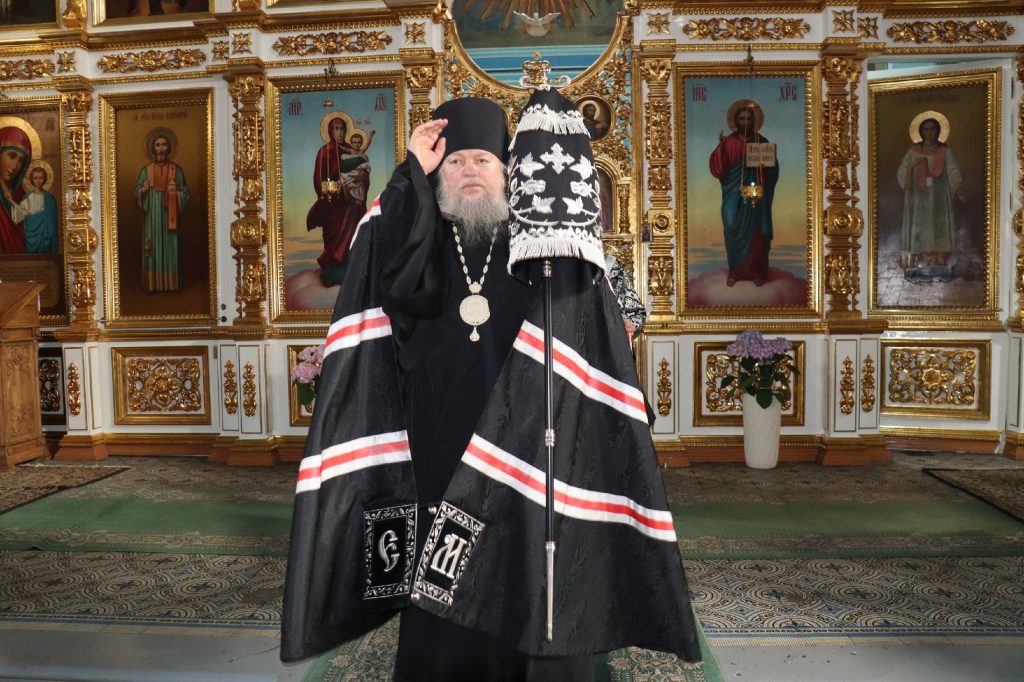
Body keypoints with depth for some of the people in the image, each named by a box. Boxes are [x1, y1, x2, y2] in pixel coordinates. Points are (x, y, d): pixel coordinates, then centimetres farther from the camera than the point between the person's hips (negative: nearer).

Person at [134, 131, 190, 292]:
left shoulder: (176, 169, 4)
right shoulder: (146, 170, 6)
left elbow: (186, 194, 4)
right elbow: (136, 194, 8)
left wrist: (176, 192, -16)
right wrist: (142, 190, -13)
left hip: (169, 216, -1)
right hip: (151, 217, 1)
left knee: (170, 248, 2)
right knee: (153, 248, 0)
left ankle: (173, 284, 8)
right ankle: (152, 284, 5)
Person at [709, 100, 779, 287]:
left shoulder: (762, 142, 4)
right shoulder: (728, 142, 1)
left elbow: (773, 168, 4)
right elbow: (717, 168, -9)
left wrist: (764, 164, -18)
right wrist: (720, 148, -22)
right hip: (734, 196, 0)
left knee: (756, 232, 2)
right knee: (734, 231, -2)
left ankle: (756, 271, 11)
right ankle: (735, 271, 9)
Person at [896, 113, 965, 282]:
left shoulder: (945, 151, 4)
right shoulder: (913, 150, 6)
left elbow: (954, 172, -4)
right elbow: (901, 173, 4)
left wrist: (959, 191, -18)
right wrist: (912, 166, -17)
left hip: (939, 198, 0)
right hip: (918, 198, 0)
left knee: (939, 230, -2)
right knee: (918, 230, -4)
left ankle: (940, 269, -1)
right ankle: (918, 269, -4)